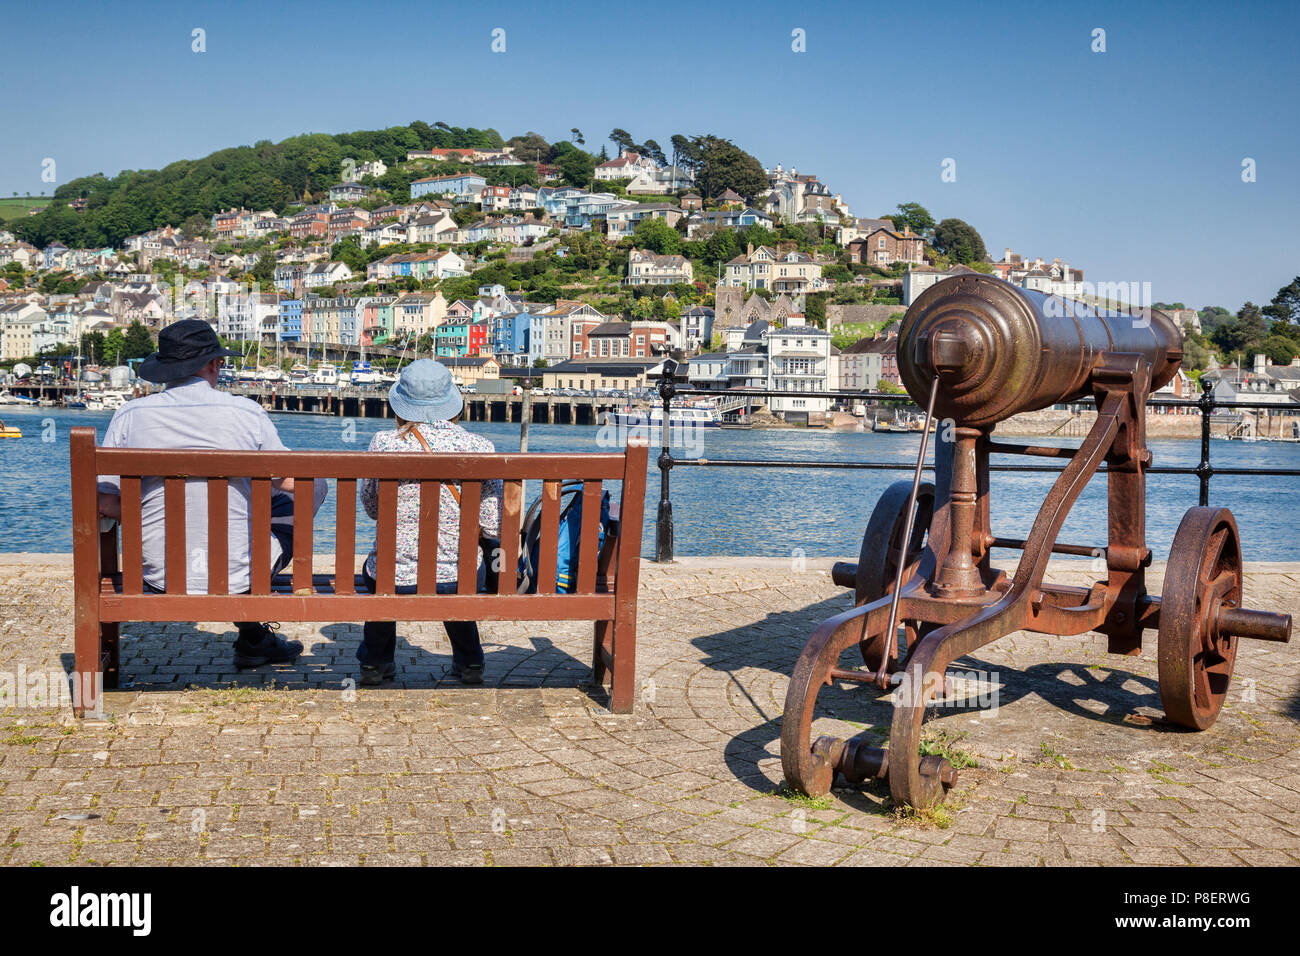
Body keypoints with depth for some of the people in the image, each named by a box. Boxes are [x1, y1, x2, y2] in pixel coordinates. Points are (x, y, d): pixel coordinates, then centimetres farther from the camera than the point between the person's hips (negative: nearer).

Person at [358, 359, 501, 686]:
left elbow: (371, 507, 5)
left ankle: (375, 663, 43)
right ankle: (469, 663, 44)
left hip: (395, 582, -1)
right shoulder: (479, 447, -9)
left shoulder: (383, 443, -10)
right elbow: (494, 526, -6)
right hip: (461, 579, 1)